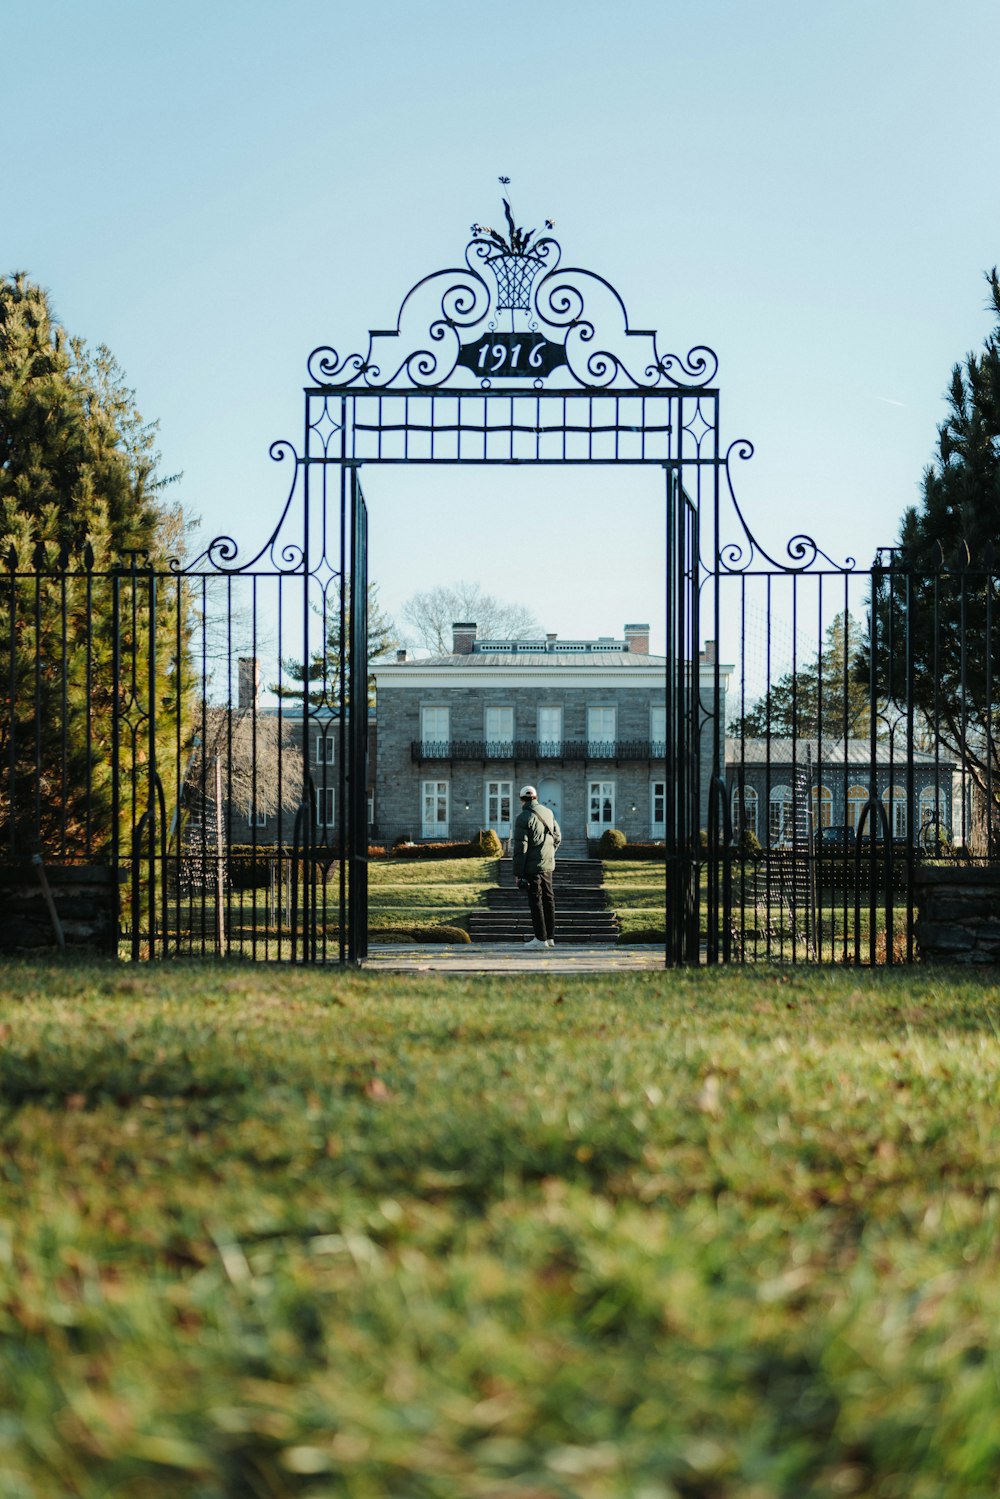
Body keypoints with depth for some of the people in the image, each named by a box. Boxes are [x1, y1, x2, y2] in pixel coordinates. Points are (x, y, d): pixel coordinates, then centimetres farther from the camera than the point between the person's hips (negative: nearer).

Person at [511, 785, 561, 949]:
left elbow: (520, 847, -15)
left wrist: (517, 873, -12)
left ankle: (540, 938, -3)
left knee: (536, 900, -3)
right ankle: (550, 936, 16)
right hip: (548, 865, 6)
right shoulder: (548, 813, 7)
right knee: (548, 899, 12)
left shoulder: (524, 817, -13)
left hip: (532, 866, -6)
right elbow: (557, 838, 15)